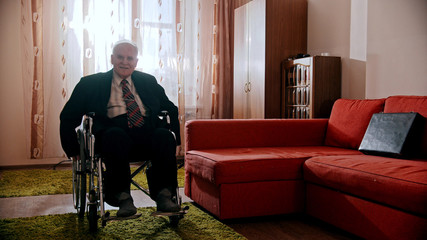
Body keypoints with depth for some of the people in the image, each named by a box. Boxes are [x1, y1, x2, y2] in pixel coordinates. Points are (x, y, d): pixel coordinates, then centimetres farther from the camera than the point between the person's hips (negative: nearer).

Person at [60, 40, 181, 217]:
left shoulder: (148, 81, 24)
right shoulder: (91, 83, 16)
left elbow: (171, 109, 27)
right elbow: (68, 117, 15)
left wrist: (173, 137, 12)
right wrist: (73, 149, 6)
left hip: (148, 136, 2)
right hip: (113, 137, -2)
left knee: (165, 135, -30)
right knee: (115, 134, -37)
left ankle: (163, 196, -27)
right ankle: (122, 198, -30)